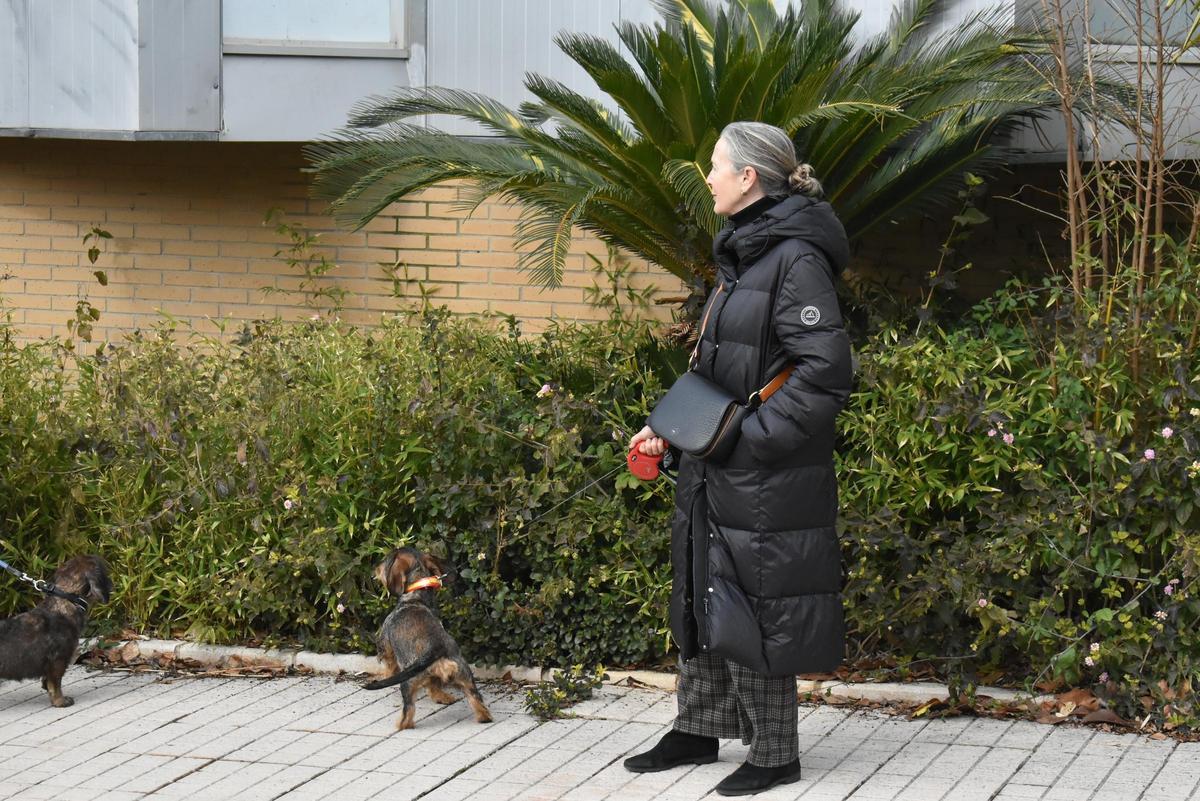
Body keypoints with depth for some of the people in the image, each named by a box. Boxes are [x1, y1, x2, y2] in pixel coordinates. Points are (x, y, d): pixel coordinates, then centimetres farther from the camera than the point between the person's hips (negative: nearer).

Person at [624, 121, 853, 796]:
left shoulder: (796, 260, -17)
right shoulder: (741, 254, 12)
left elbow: (824, 376, -21)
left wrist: (747, 436, -22)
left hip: (767, 476, -10)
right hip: (716, 471, 10)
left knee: (751, 608, -2)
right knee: (703, 597, 17)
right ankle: (698, 731, 29)